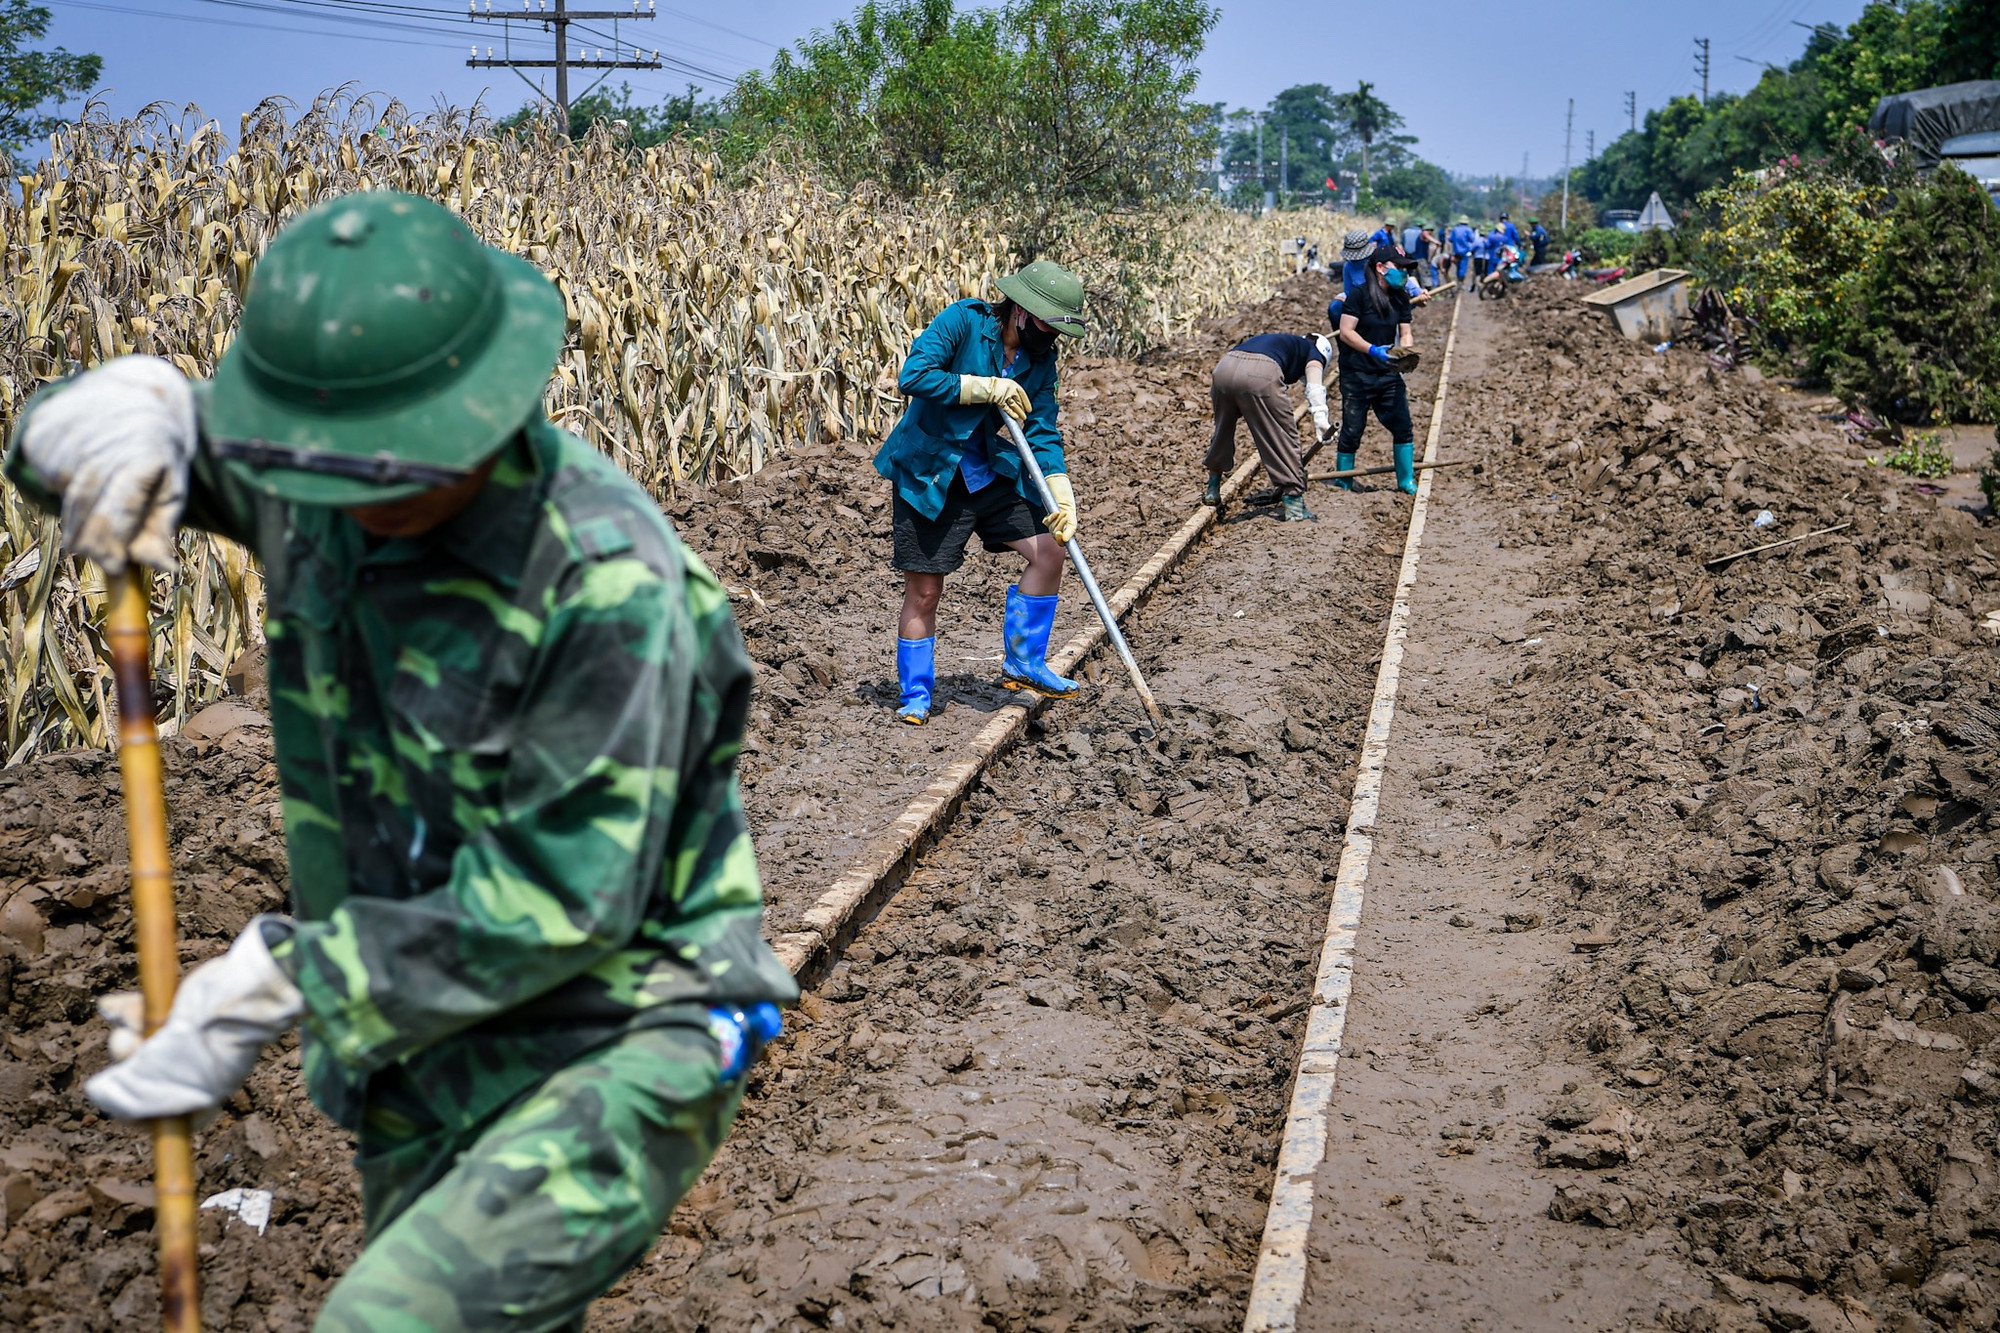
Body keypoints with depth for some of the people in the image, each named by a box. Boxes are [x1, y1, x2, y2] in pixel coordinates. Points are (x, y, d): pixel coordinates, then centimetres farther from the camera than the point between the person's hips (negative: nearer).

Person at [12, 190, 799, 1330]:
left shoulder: (606, 577, -26)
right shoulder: (314, 480, -5)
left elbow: (559, 901, -24)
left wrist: (272, 988, -22)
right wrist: (135, 410, -15)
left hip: (614, 1051, -7)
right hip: (424, 1048, 7)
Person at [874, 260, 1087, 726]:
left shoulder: (1041, 359, 1)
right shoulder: (963, 321, -16)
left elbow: (1043, 434, -1)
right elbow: (913, 376, -27)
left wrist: (1062, 499, -14)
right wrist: (987, 388, -24)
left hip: (992, 475, 6)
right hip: (929, 476, -5)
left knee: (1050, 548, -7)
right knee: (924, 591, -1)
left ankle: (1024, 662, 9)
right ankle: (915, 695, 16)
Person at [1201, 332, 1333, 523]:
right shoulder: (1313, 351, 25)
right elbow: (1314, 383, 2)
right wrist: (1321, 418, -11)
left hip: (1224, 366, 6)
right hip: (1260, 375, -6)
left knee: (1223, 429, 28)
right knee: (1283, 437, 6)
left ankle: (1212, 491, 39)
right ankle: (1294, 505, 7)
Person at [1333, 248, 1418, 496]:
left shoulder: (1400, 299, 9)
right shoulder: (1360, 295, -10)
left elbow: (1405, 332, 8)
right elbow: (1346, 332, -14)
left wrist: (1405, 353, -14)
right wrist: (1373, 350, -25)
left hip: (1388, 374, 5)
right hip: (1357, 375, -5)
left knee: (1402, 426, -1)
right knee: (1352, 430, 0)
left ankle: (1406, 481, 10)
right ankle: (1343, 482, 15)